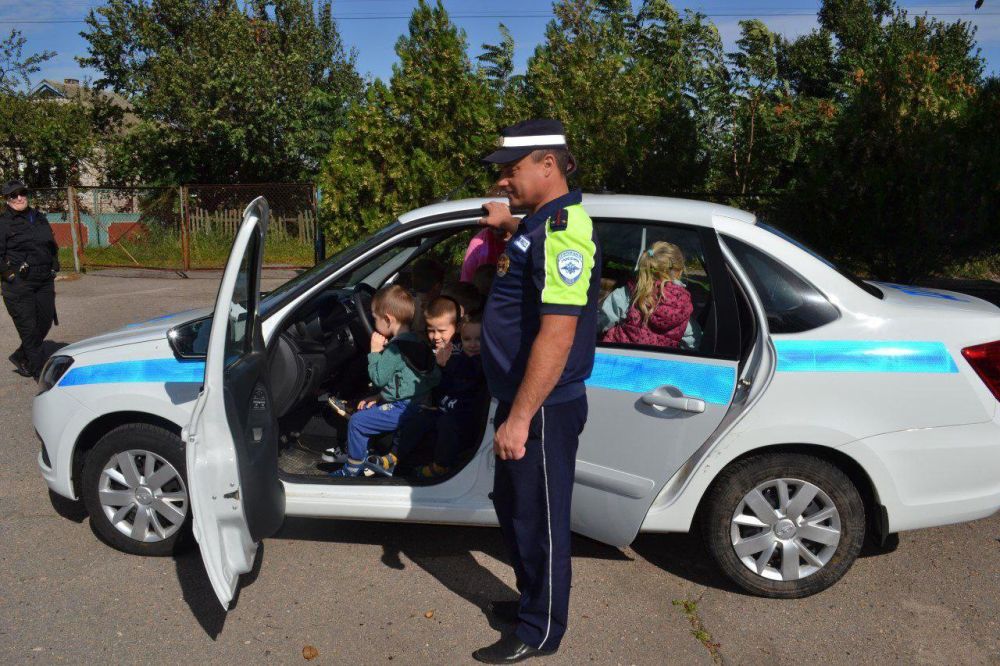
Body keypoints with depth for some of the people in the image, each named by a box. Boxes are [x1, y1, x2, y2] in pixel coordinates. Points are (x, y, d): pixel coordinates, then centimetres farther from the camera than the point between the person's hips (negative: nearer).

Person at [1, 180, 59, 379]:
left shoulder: (39, 218, 15)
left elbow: (53, 247, 22)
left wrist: (53, 269, 15)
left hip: (44, 281, 6)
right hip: (19, 285, -6)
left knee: (45, 322, 10)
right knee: (28, 327, -4)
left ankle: (20, 357, 31)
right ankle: (40, 373, 0)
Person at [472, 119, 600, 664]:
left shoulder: (563, 230, -22)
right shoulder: (540, 222, 8)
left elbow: (557, 335, -28)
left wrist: (519, 418, -26)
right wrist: (508, 224, 25)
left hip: (543, 409, -10)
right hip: (520, 400, 10)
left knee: (539, 520, 7)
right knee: (511, 506, 23)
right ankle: (531, 599, 43)